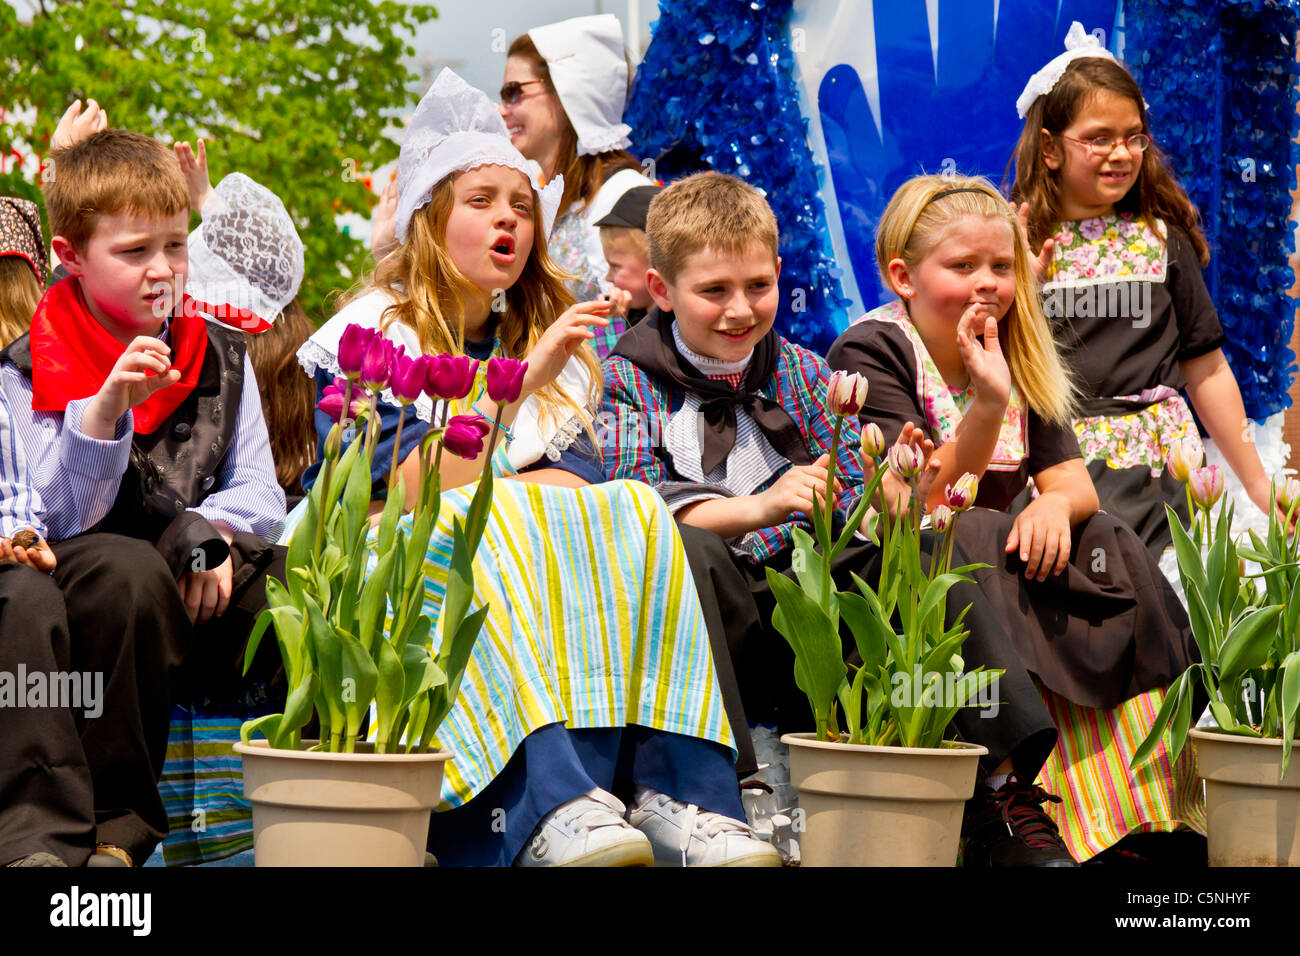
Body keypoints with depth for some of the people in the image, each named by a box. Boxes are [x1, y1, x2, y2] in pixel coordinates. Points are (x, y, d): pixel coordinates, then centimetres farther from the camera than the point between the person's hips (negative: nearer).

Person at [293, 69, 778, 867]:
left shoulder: (552, 342, 21)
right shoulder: (372, 334, 4)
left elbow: (582, 484, 10)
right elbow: (410, 490, -10)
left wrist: (489, 495, -12)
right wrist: (522, 382, -17)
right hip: (404, 580, -4)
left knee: (637, 514, -24)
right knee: (512, 526, -35)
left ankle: (672, 793, -41)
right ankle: (556, 807, -54)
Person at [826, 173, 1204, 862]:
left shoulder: (1018, 359, 12)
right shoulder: (870, 352, -9)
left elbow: (1075, 485, 5)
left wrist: (1054, 504, -19)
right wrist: (987, 404, -31)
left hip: (990, 562, 6)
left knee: (1110, 548, -18)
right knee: (976, 544, -34)